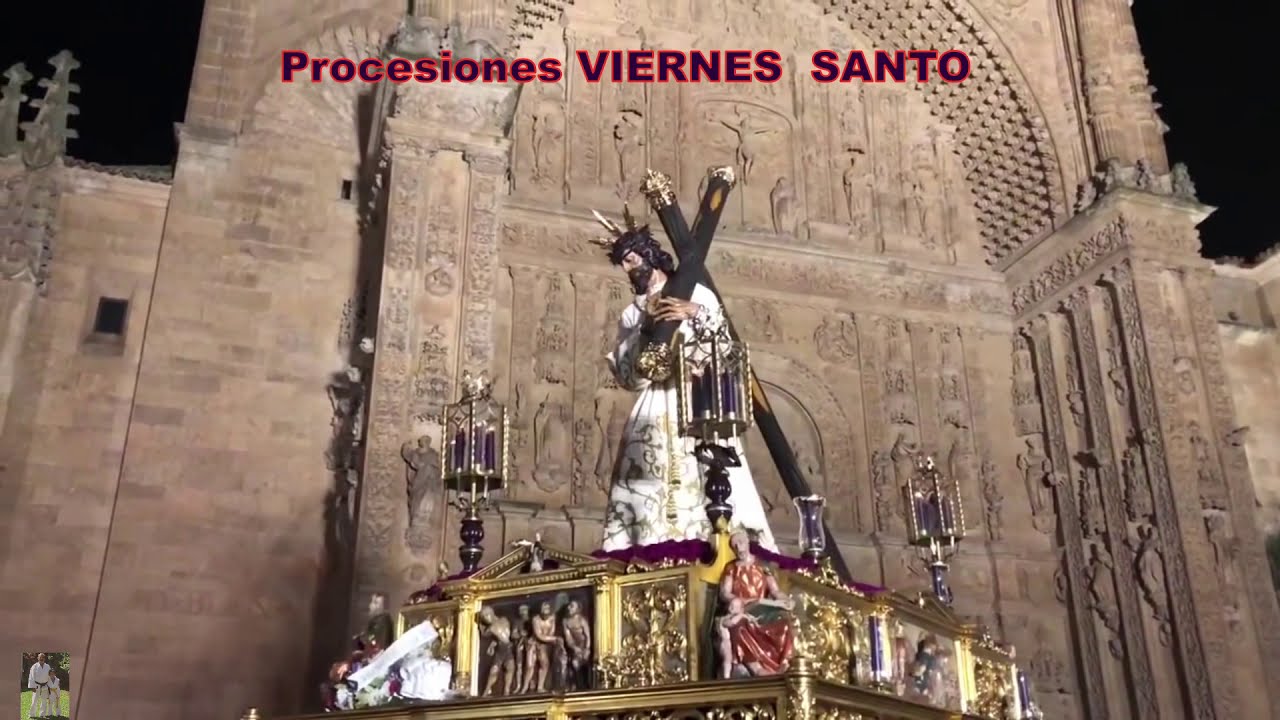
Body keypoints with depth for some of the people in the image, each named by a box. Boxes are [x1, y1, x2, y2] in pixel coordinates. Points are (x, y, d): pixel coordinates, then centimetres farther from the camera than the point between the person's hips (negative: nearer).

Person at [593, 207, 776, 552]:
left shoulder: (694, 293, 14)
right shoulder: (631, 314, 19)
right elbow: (625, 373, 7)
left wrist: (695, 313, -12)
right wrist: (645, 326, -2)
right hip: (654, 408, 2)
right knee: (648, 491, -10)